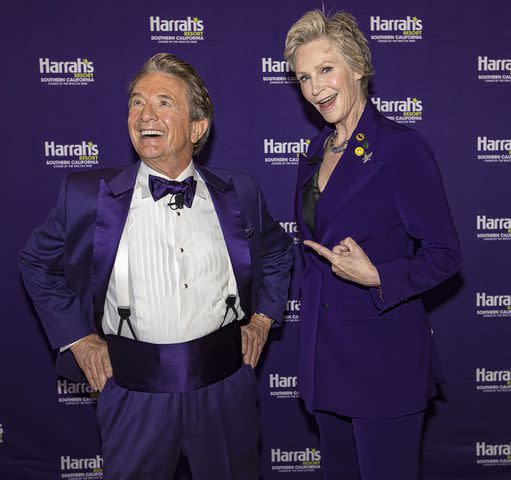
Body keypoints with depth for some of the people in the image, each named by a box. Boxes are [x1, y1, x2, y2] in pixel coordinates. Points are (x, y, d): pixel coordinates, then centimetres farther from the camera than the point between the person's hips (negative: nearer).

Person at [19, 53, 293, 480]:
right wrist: (77, 338, 1)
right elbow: (38, 262, 7)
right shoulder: (88, 195, -6)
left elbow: (277, 253, 16)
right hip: (134, 391, -1)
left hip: (226, 384, 2)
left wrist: (262, 319, 7)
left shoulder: (239, 194, -1)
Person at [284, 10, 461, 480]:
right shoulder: (317, 151, 9)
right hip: (325, 350, 7)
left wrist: (377, 277, -26)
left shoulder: (402, 147, -14)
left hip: (384, 357, -7)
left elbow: (445, 254, -13)